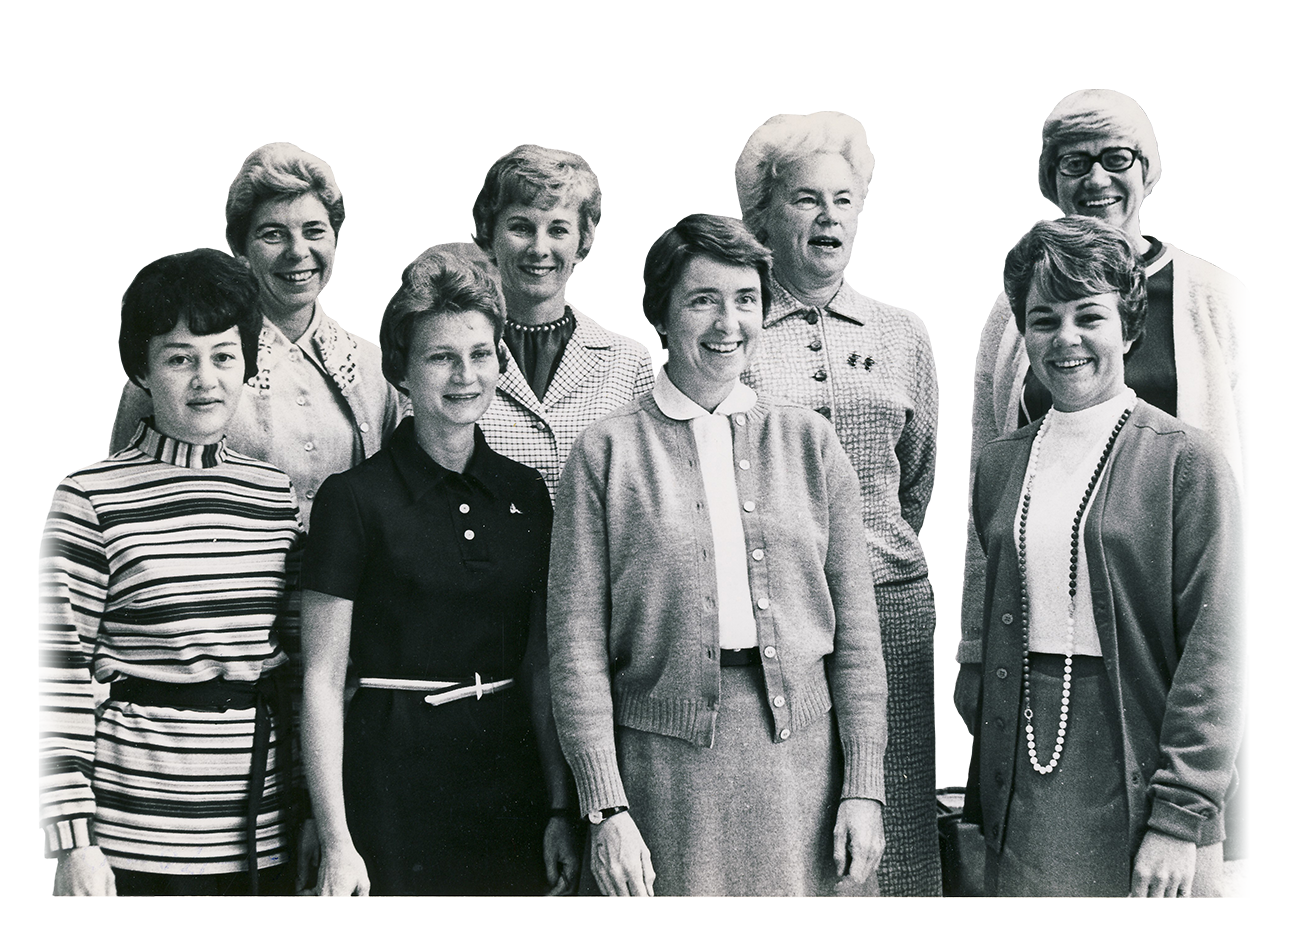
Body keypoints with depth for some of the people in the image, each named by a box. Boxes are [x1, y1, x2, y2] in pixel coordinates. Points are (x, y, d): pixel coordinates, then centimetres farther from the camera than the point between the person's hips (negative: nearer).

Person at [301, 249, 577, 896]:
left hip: (511, 777, 4)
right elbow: (322, 680, -8)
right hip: (396, 788, -4)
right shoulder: (355, 497, -7)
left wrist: (561, 807, 5)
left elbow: (540, 664, 10)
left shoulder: (526, 494, 7)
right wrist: (337, 844, -13)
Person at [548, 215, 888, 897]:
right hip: (664, 759, -2)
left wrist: (864, 787, 1)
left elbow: (856, 628, 7)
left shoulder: (809, 440, 8)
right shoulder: (607, 450, 0)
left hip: (800, 754, 2)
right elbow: (577, 642, -3)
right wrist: (606, 808, -9)